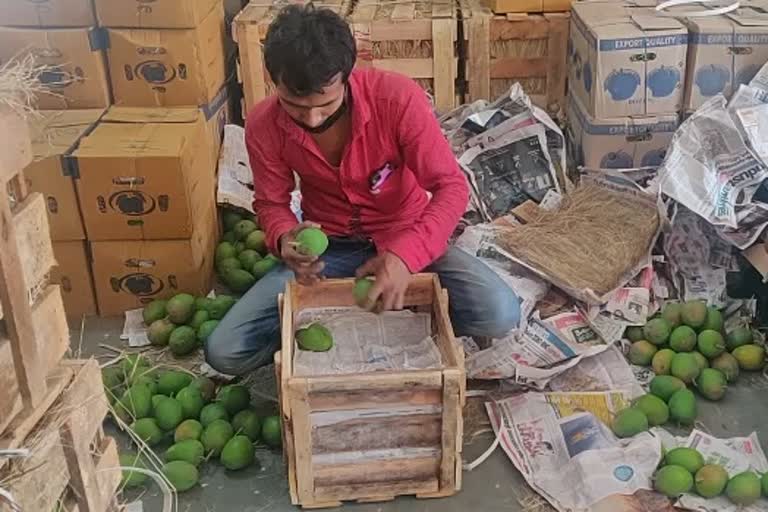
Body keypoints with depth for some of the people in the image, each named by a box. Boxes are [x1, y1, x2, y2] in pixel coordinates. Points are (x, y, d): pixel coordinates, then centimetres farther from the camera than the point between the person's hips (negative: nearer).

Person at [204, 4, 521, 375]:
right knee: (224, 352, -15)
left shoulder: (398, 98, -25)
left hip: (404, 239, -1)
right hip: (327, 248, 1)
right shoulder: (263, 126, -16)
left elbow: (451, 187, -21)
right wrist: (285, 238, -26)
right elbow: (271, 202, 0)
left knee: (499, 314, -27)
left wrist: (405, 254, -39)